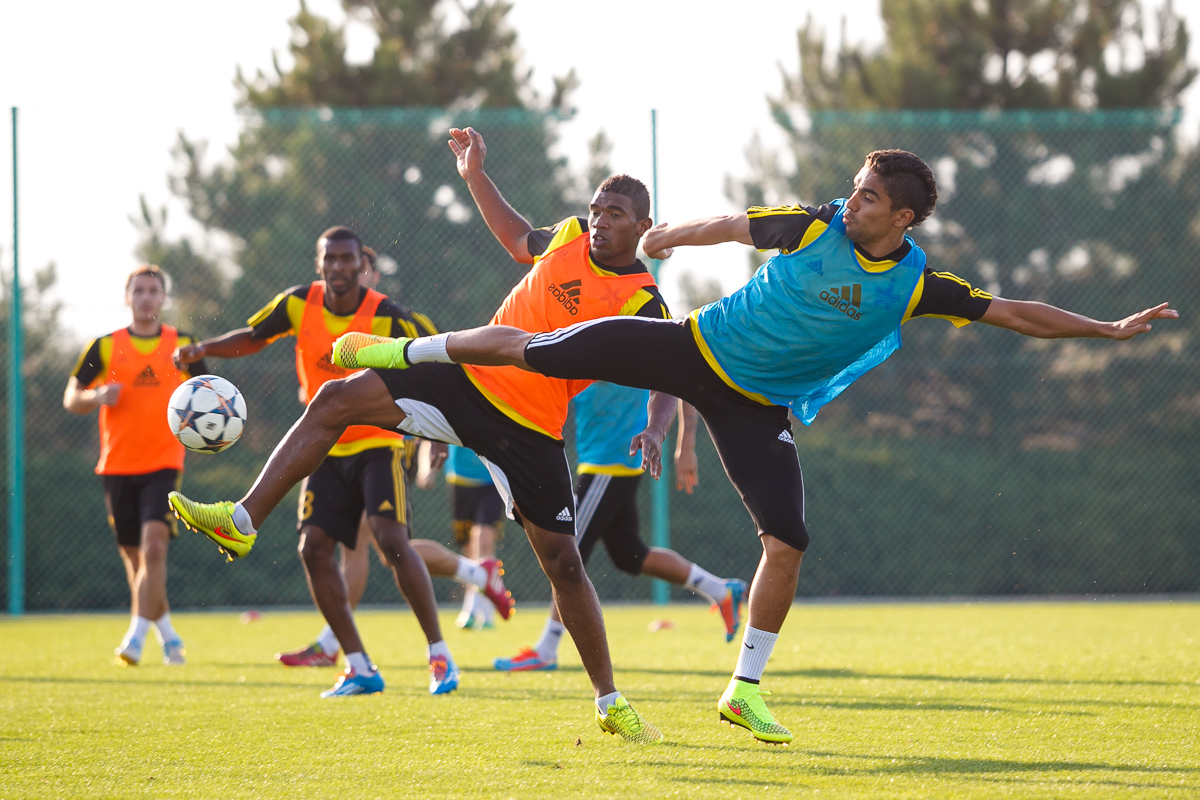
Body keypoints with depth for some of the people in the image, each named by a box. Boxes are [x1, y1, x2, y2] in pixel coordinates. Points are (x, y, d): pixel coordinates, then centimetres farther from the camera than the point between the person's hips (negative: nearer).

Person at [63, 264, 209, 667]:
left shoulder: (183, 346, 4)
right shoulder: (104, 347, 4)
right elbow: (71, 399, 7)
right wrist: (97, 396, -14)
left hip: (163, 463, -2)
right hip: (117, 466, 2)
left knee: (154, 546, -21)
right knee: (134, 557, 7)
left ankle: (135, 639, -21)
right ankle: (168, 637, 25)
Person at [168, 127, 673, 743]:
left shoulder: (643, 304, -11)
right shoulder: (569, 238, 5)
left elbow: (668, 387, -14)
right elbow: (518, 239, 27)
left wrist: (653, 432, -35)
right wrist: (475, 175, 22)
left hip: (532, 431, -5)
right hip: (469, 377, 5)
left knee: (563, 563, -5)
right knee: (336, 401, -10)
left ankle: (610, 704, 9)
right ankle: (243, 521, -8)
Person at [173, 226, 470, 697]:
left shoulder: (386, 317, -15)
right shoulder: (300, 304, -4)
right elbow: (253, 338, 11)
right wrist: (202, 350, -5)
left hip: (377, 442, -4)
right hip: (326, 450, 4)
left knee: (392, 539, -22)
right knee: (314, 548, -7)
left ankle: (438, 653, -9)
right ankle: (359, 668, 2)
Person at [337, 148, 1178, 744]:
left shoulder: (916, 285, -12)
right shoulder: (815, 225, -12)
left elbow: (1014, 313, -10)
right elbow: (733, 224, 4)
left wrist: (1109, 329, -15)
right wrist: (675, 235, 8)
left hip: (756, 406, 1)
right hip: (694, 347, -1)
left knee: (788, 543, -12)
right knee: (532, 349, -8)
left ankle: (745, 688, 4)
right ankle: (406, 352, 14)